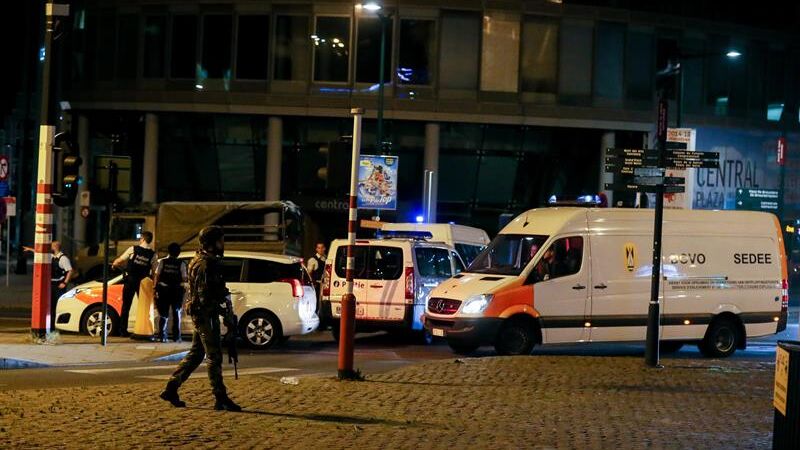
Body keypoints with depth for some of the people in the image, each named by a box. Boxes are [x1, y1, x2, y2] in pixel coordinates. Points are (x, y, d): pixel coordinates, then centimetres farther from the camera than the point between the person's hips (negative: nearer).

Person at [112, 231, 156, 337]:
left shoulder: (133, 249, -5)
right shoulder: (152, 255, -3)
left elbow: (120, 260, 2)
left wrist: (114, 264, 24)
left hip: (130, 281, -1)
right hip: (143, 282, 1)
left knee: (126, 306, 7)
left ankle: (123, 331, 6)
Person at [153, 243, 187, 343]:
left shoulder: (162, 262, 1)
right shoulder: (181, 264, -1)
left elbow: (156, 276, -4)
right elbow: (184, 279, -6)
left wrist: (155, 288, -2)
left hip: (163, 290, 0)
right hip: (177, 290, 0)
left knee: (163, 314, 7)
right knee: (176, 314, 11)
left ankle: (162, 336, -1)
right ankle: (176, 337, 7)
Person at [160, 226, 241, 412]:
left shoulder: (207, 262, 16)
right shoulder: (205, 264, -17)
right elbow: (205, 296, -22)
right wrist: (224, 312, -18)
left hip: (200, 314, 11)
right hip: (206, 314, -11)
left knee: (195, 354, 15)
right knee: (214, 356, -6)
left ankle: (171, 389, 18)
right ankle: (221, 399, -3)